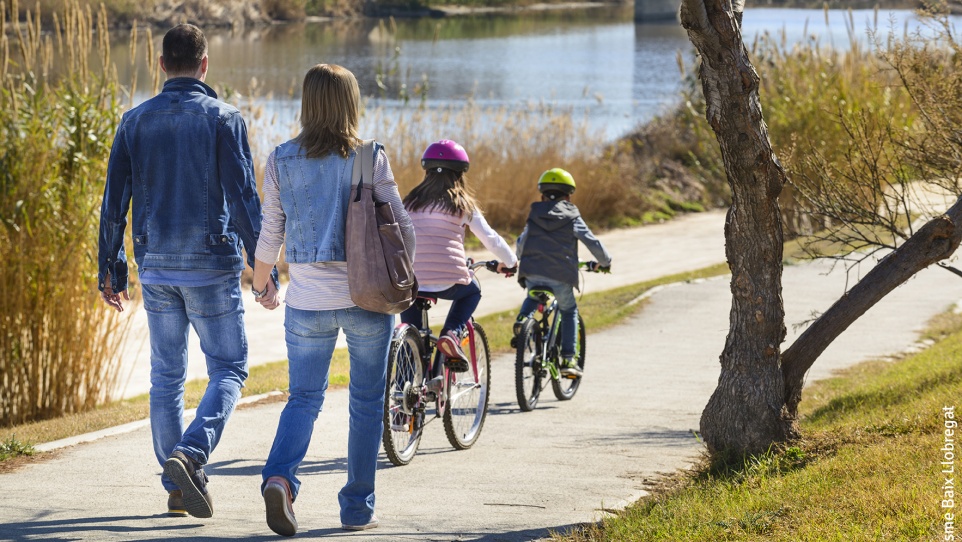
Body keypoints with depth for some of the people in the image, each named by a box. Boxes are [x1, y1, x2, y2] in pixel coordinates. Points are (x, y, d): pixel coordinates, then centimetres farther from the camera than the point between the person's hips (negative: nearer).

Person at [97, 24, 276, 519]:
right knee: (228, 369, 5)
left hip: (156, 269, 4)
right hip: (212, 266, -4)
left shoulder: (135, 121, 4)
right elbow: (244, 198, -11)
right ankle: (190, 454, -18)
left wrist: (110, 271, 12)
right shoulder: (223, 119, -7)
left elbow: (114, 203, 5)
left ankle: (177, 488, 13)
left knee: (166, 376, 12)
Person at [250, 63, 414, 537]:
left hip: (307, 302, 2)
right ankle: (357, 509, 14)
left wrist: (261, 285, 20)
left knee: (304, 399, 11)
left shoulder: (282, 161, -1)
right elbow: (401, 228, -5)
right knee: (366, 402, 11)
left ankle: (279, 477, -15)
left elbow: (270, 234, 4)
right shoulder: (370, 159, -7)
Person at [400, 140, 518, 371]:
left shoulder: (411, 202, 12)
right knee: (472, 292, 31)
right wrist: (509, 261, 30)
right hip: (449, 281, -2)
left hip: (411, 281, 2)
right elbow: (490, 239, 12)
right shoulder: (463, 204, 6)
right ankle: (451, 333, 4)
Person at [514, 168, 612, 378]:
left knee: (533, 297, 35)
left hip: (532, 273, 2)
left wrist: (523, 260, 42)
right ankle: (568, 359, 9)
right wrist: (604, 262, 23)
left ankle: (523, 318, 3)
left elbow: (521, 244, 21)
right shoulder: (572, 218, 4)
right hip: (561, 277, -2)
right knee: (569, 311, 19)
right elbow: (593, 243, 4)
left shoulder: (534, 215, 12)